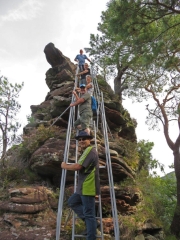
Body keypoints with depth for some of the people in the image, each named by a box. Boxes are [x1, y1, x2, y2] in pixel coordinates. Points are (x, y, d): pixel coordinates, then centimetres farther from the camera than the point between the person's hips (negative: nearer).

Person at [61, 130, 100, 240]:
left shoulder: (90, 150, -15)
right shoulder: (87, 151, 19)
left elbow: (78, 166, -23)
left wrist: (65, 166, -6)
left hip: (88, 187, -11)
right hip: (84, 187, 11)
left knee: (88, 213, -3)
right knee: (72, 202, 20)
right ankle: (92, 222, 19)